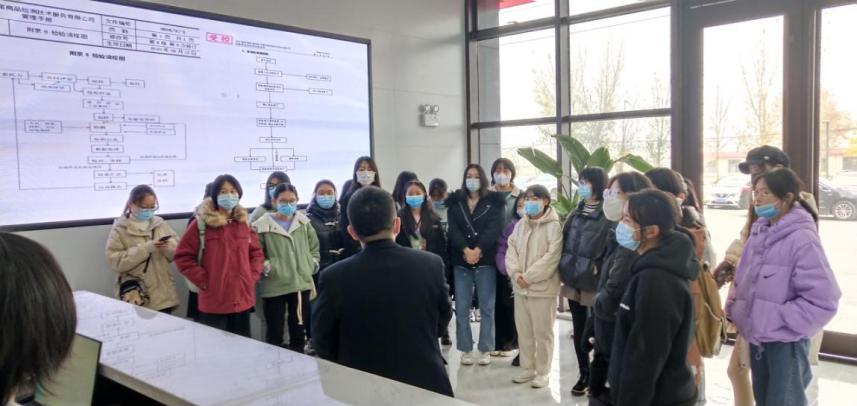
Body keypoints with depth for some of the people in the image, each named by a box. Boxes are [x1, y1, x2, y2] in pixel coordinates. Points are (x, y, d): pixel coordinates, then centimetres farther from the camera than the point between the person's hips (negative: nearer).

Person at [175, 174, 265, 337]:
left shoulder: (244, 221, 9)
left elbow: (257, 252, 17)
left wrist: (252, 276, 4)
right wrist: (202, 281, -9)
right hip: (214, 301, -4)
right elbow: (183, 256, -5)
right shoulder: (201, 223, -6)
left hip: (242, 299, 5)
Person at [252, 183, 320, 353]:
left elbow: (314, 248, 17)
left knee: (299, 331, 15)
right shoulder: (262, 226, -7)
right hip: (274, 287, -4)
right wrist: (267, 267, -19)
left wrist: (312, 265, 5)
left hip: (302, 284, 4)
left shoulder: (304, 223, 7)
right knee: (274, 333, 5)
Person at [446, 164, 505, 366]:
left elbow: (494, 228, -8)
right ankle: (466, 349, 13)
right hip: (461, 261, 2)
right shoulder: (455, 201, 9)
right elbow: (453, 229, -2)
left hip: (486, 260, -1)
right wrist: (466, 250, -16)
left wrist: (478, 250, -19)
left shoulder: (494, 201, 4)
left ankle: (485, 349, 12)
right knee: (462, 308, 3)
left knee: (486, 307, 3)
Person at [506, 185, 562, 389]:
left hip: (542, 287, -6)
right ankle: (528, 368, 28)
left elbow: (552, 257, -17)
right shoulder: (520, 224, 11)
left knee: (542, 332, 3)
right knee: (523, 331, 14)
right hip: (520, 287, 6)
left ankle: (543, 372, 17)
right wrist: (516, 274, -9)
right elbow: (511, 249, 8)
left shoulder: (554, 226, -9)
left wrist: (528, 277, -17)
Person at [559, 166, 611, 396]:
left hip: (594, 282, -7)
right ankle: (584, 375, 25)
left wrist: (599, 268, -15)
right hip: (573, 279, 7)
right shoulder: (576, 213, 12)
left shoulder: (608, 215, -11)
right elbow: (565, 241, 15)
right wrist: (565, 268, 8)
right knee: (579, 330, 14)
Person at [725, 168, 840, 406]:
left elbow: (822, 301, -22)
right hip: (757, 337, 7)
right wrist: (733, 308, -1)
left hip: (786, 342, -7)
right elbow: (744, 279, 13)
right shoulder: (759, 232, 2)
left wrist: (777, 321, -21)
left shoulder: (802, 238, -18)